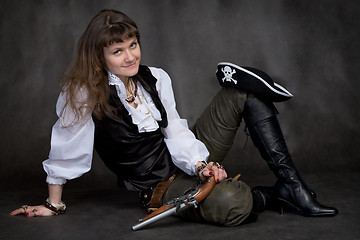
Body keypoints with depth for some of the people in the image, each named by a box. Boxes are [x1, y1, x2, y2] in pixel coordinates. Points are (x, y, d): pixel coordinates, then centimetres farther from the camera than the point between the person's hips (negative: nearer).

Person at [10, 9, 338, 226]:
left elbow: (176, 132, 1)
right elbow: (64, 151, -9)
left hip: (185, 161, 7)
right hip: (161, 188, -7)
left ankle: (293, 183, -8)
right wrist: (54, 205, 0)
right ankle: (279, 194, -4)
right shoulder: (83, 95, -17)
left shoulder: (156, 79, -1)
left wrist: (201, 164, -15)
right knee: (232, 201, -40)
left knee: (245, 90, -5)